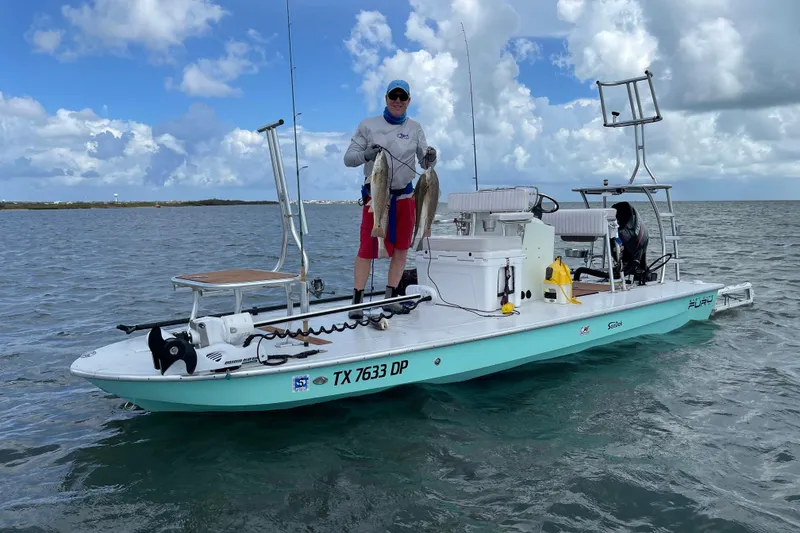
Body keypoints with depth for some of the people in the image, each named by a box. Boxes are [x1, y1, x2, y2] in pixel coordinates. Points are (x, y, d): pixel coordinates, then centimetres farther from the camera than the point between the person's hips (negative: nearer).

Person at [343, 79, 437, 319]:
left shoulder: (414, 128, 8)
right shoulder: (368, 125, 1)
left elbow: (425, 163, 4)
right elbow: (348, 158, -2)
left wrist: (430, 158, -20)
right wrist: (366, 154, -22)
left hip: (404, 196, 3)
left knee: (401, 247, 5)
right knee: (367, 247, -7)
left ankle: (390, 298, 16)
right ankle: (357, 301, 0)